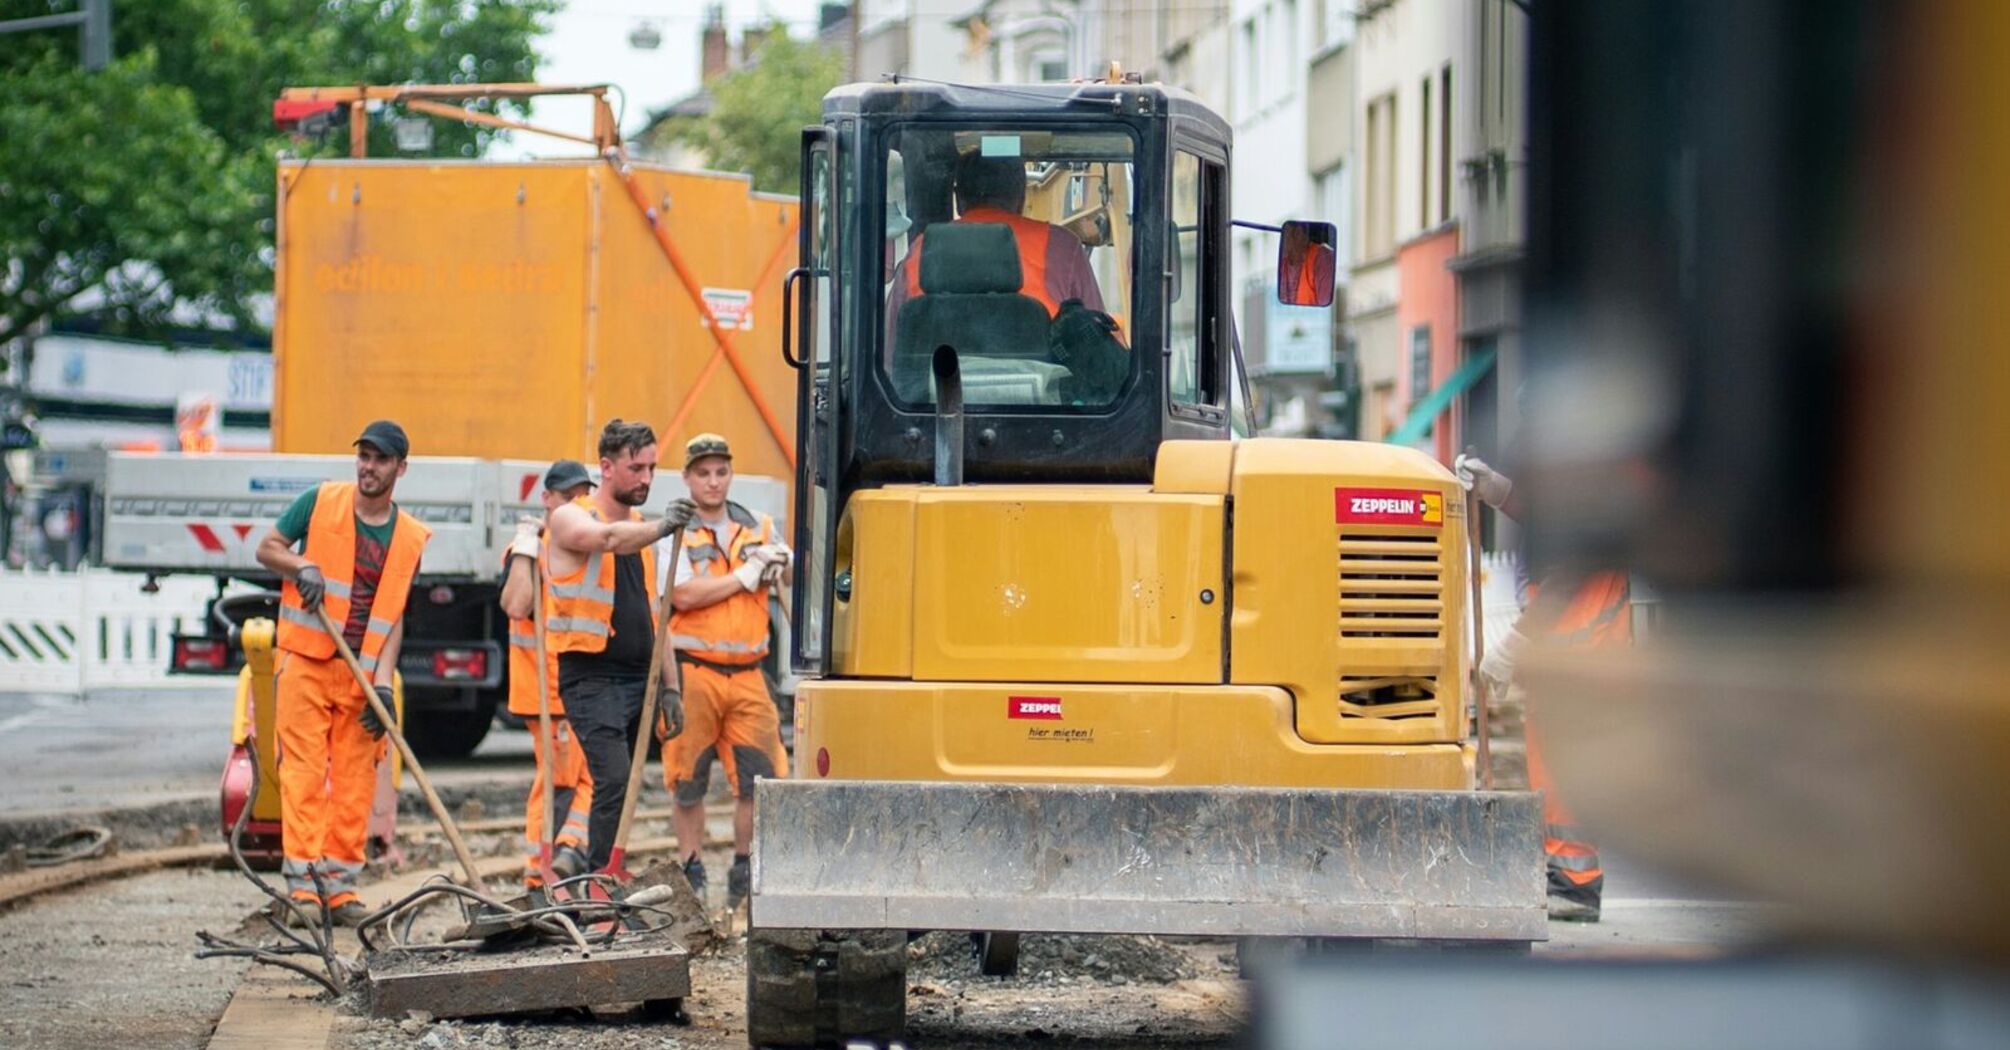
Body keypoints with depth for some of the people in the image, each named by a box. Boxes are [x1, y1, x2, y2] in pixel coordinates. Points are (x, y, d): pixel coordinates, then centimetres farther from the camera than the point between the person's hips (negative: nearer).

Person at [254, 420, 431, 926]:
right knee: (303, 771, -7)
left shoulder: (411, 538, 6)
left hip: (364, 674, 2)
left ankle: (341, 884, 7)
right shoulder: (320, 502, 1)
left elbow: (395, 615, 5)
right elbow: (267, 548, 7)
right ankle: (303, 886, -8)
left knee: (355, 779, 1)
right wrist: (302, 568, -14)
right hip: (306, 661, -2)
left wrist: (383, 680, -6)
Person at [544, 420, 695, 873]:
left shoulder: (640, 529, 18)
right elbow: (607, 539, -28)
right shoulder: (571, 519, -4)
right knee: (614, 779, -20)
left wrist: (669, 686, 16)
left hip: (638, 678, 7)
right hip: (591, 677, -7)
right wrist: (662, 528, -45)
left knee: (617, 785, 7)